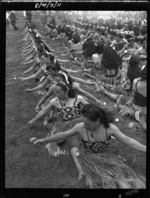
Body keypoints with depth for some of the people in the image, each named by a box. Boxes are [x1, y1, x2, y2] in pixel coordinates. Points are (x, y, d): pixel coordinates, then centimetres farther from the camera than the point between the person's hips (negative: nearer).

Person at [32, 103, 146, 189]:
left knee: (124, 184, -16)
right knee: (107, 183, -23)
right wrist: (44, 140, -2)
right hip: (90, 160, -1)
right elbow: (64, 135, -5)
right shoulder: (80, 127, -17)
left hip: (107, 158, 2)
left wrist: (145, 149, -20)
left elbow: (128, 140, -14)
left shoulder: (110, 128, -17)